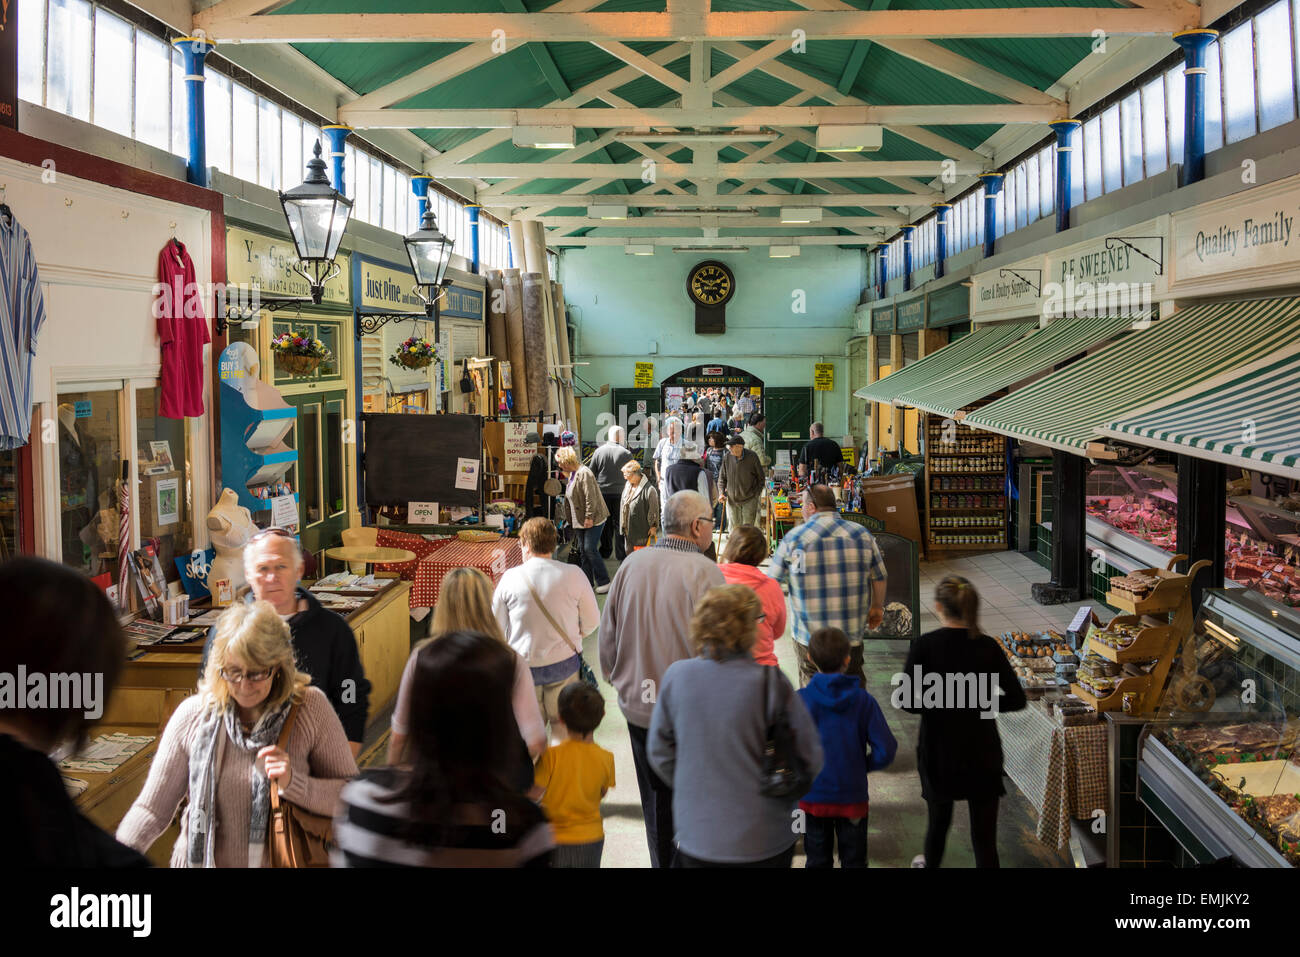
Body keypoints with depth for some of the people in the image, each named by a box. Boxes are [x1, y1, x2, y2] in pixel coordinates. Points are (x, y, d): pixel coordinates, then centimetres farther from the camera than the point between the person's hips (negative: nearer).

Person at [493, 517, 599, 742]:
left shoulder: (510, 578, -9)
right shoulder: (573, 575, -10)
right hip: (564, 663, 0)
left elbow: (497, 628, 0)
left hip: (522, 665, 0)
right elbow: (592, 621, 0)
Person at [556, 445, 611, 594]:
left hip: (593, 519, -10)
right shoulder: (572, 474, 14)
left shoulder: (584, 473, -17)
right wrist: (571, 518, 20)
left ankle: (603, 582, -2)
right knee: (583, 550, 10)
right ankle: (587, 582, 17)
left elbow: (590, 497, -21)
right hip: (580, 520, 10)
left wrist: (589, 517, -22)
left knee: (590, 549, -11)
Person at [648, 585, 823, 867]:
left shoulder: (676, 676, -7)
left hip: (697, 836, 2)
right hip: (764, 842, -2)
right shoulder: (769, 681, -17)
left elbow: (660, 751, 3)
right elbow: (809, 758, -9)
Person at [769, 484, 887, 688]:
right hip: (852, 633, 2)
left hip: (809, 636, -2)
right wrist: (877, 608, 25)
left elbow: (773, 581, -1)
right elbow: (879, 577, 8)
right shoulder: (863, 534, 1)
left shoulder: (794, 537, -6)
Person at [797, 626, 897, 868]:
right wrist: (863, 766, 4)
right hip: (853, 796, 0)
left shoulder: (799, 700, -14)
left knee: (818, 860, 17)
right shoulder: (863, 700, -12)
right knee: (854, 860, 17)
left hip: (813, 796, 0)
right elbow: (886, 751, -14)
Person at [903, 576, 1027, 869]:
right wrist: (980, 705, 8)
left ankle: (931, 863, 49)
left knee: (939, 816, 25)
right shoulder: (987, 646, -5)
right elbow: (1017, 699, -5)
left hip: (938, 748, 0)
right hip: (982, 749, 0)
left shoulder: (924, 645, -11)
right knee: (984, 835, 4)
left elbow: (907, 701, -16)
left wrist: (938, 705, 3)